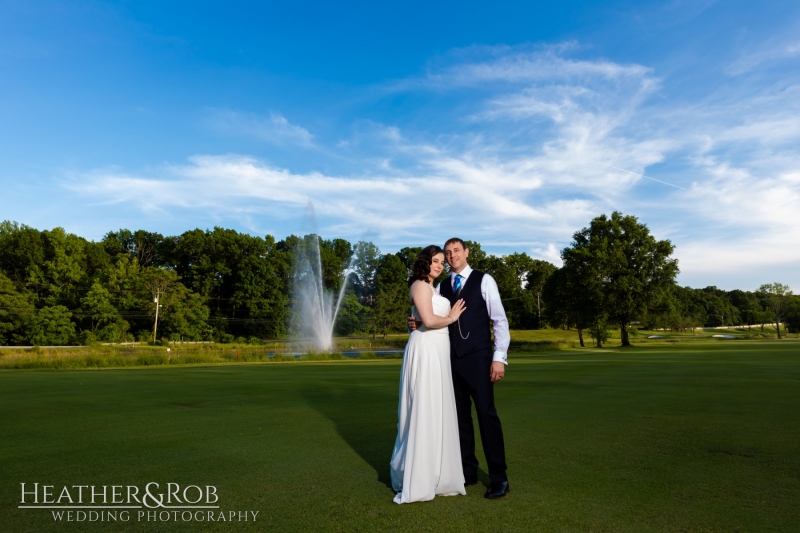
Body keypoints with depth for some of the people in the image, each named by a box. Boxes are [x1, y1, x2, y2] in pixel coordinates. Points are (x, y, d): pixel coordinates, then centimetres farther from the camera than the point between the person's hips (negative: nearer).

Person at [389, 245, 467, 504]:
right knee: (424, 411, -6)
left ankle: (431, 472, 23)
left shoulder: (430, 288, 21)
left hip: (437, 351, 10)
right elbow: (429, 320, -20)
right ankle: (417, 480, 4)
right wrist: (451, 317, -5)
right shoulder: (420, 285, -8)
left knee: (437, 411, 12)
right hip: (425, 349, -10)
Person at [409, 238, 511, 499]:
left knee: (487, 414, -2)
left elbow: (499, 320, -3)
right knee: (460, 416, 11)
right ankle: (468, 471, 23)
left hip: (478, 359, -4)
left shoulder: (483, 280, 0)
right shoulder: (441, 287, 11)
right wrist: (415, 324, -12)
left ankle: (499, 477, 9)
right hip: (452, 359, 4)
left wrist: (499, 357, -11)